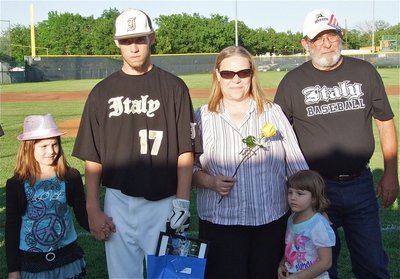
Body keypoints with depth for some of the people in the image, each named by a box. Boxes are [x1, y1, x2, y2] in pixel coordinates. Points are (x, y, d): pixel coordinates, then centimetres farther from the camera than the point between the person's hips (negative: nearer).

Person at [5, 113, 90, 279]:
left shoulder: (71, 177, -6)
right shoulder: (16, 184, -7)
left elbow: (82, 215, -4)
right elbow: (12, 228, -1)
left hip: (68, 257, 1)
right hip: (31, 262, -1)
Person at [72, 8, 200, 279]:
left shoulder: (174, 87, 1)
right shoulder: (103, 91, 6)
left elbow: (185, 150, -2)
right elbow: (93, 157, 5)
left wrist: (182, 200, -10)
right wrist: (93, 210, 0)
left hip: (164, 203, -1)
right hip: (118, 201, 2)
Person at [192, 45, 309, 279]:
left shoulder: (273, 113, 5)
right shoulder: (203, 117, 4)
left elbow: (296, 164, 5)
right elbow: (189, 166, 5)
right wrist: (210, 182, -14)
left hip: (272, 220, 1)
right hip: (220, 223, -1)